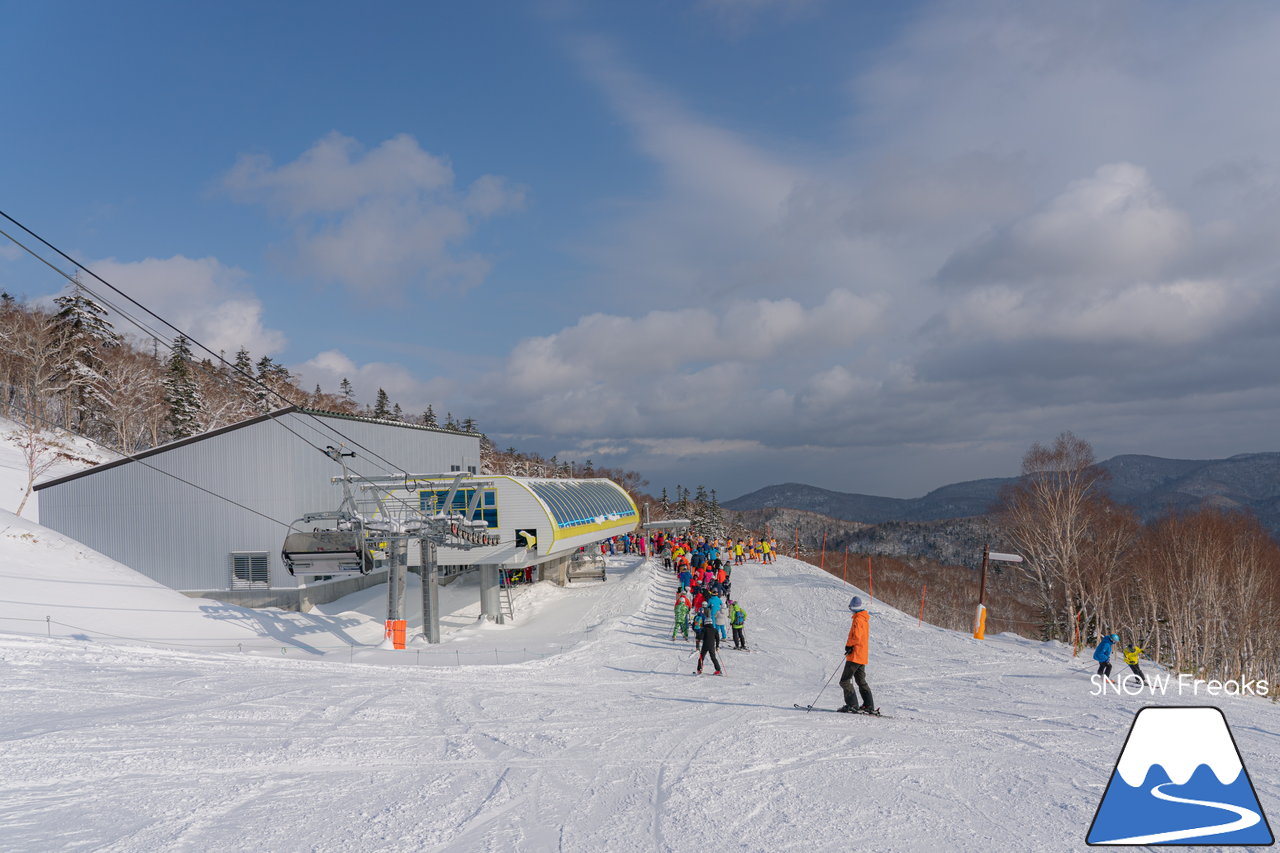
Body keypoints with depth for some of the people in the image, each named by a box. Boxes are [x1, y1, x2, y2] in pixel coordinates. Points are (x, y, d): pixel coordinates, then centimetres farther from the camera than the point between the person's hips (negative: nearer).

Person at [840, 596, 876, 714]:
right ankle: (869, 706, 17)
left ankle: (852, 705, -9)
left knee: (845, 681, -6)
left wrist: (848, 645, -7)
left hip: (855, 655, -10)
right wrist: (851, 645, 6)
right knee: (861, 681, 18)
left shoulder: (858, 619, -17)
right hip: (863, 656, 10)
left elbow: (856, 637, -25)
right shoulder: (865, 618, 13)